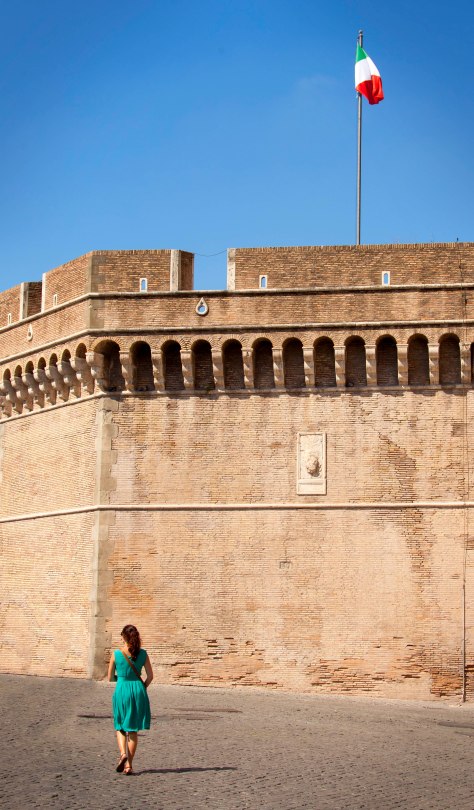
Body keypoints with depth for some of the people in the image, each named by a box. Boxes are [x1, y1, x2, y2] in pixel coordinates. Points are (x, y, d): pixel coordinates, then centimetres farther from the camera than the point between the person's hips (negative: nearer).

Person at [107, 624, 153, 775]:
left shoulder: (116, 654, -7)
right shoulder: (142, 654, -2)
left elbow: (110, 677, 0)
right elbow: (150, 676, 0)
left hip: (122, 691, -2)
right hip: (138, 691, 2)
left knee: (120, 727, 15)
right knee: (133, 730, 12)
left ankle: (123, 754, -11)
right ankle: (129, 765, 11)